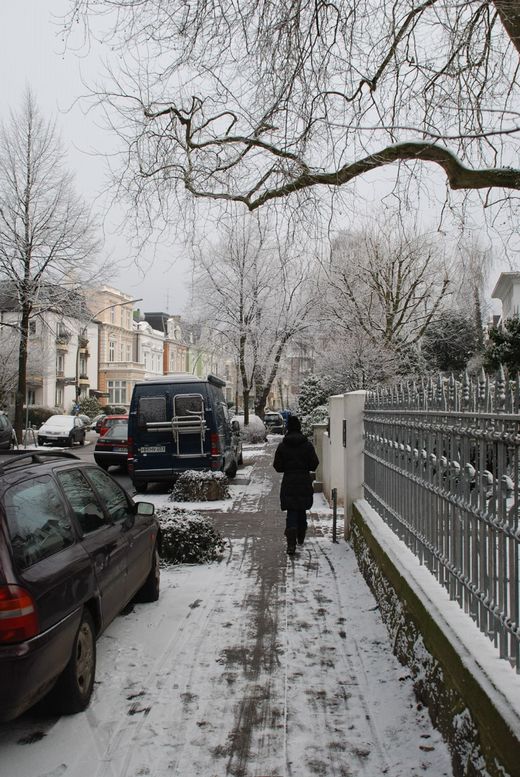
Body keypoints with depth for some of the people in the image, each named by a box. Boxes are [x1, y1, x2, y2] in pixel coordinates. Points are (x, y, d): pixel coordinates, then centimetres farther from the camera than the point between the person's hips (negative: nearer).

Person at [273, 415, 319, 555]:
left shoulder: (282, 446, -5)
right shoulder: (307, 445, -5)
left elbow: (278, 467, -3)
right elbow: (314, 465, -3)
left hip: (288, 483, -1)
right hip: (304, 483, 1)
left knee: (291, 512, -1)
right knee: (302, 512, 19)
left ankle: (291, 544, -16)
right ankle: (300, 538, 34)